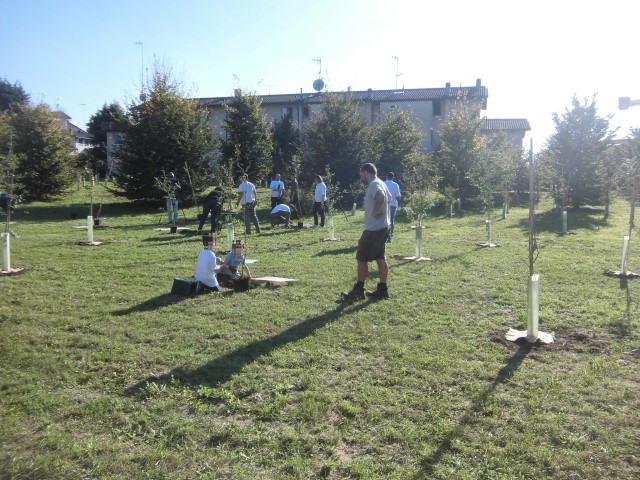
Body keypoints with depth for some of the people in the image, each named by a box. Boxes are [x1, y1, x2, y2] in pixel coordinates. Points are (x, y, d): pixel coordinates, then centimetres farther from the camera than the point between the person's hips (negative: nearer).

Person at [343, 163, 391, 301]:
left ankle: (358, 290, 5)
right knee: (380, 258, 12)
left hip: (374, 229, -10)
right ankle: (382, 289, 17)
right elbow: (389, 198, 28)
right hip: (382, 226, 10)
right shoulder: (380, 184, 15)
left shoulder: (374, 185, -17)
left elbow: (381, 196, -38)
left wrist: (375, 212, -24)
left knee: (361, 258, -2)